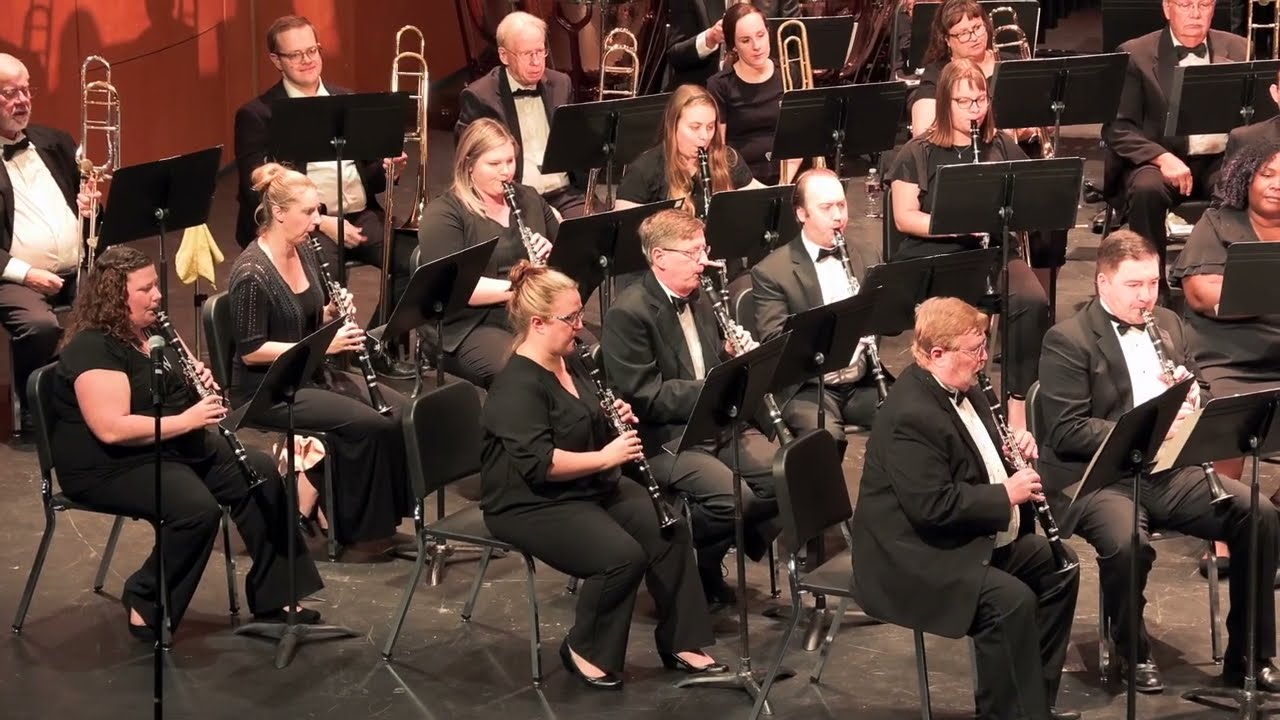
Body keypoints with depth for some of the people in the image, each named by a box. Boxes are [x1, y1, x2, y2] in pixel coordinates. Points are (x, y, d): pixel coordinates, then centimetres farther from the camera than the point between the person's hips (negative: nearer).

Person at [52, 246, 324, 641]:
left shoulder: (155, 332, 10)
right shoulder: (92, 348, -19)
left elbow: (173, 395, 23)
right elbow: (112, 429, -28)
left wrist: (202, 383, -1)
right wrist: (185, 420, -27)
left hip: (177, 447, 9)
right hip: (112, 465, -9)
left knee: (262, 474, -6)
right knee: (197, 509, -32)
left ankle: (276, 596, -1)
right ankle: (145, 604, -11)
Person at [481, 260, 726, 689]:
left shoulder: (571, 361, 7)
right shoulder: (517, 385, -22)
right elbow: (538, 463, -31)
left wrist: (617, 419, 1)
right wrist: (604, 458, -26)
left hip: (591, 487, 9)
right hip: (531, 504, -9)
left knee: (669, 529, -9)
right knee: (624, 556, -27)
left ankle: (681, 642, 1)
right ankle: (585, 651, -5)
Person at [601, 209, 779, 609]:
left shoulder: (699, 300, 15)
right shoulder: (628, 313, -13)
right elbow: (641, 395, -19)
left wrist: (734, 357, 1)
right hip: (663, 438, -8)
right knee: (733, 497, -30)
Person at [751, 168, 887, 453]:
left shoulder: (866, 256, 13)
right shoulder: (771, 271, -3)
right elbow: (774, 343, -11)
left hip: (863, 383, 4)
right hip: (807, 389, -4)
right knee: (828, 437, -35)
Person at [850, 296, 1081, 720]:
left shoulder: (961, 389, 6)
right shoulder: (911, 415, -26)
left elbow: (979, 457, 23)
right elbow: (933, 506, -30)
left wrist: (1019, 450, 1)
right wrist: (1005, 494, -21)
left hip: (978, 539, 11)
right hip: (916, 557, -11)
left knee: (1057, 568, 11)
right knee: (1011, 600, -27)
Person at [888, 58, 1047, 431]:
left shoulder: (1003, 147, 14)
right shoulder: (918, 153, 5)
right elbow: (904, 217, -2)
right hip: (933, 255, -3)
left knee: (1033, 301, -28)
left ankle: (1019, 401, -18)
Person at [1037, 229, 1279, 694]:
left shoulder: (1169, 324, 15)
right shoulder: (1067, 340, -6)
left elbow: (1199, 395, 21)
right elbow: (1066, 433, -14)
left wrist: (1192, 399, -5)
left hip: (1171, 469, 6)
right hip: (1097, 476, -6)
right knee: (1127, 544, -36)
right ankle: (1133, 653, -7)